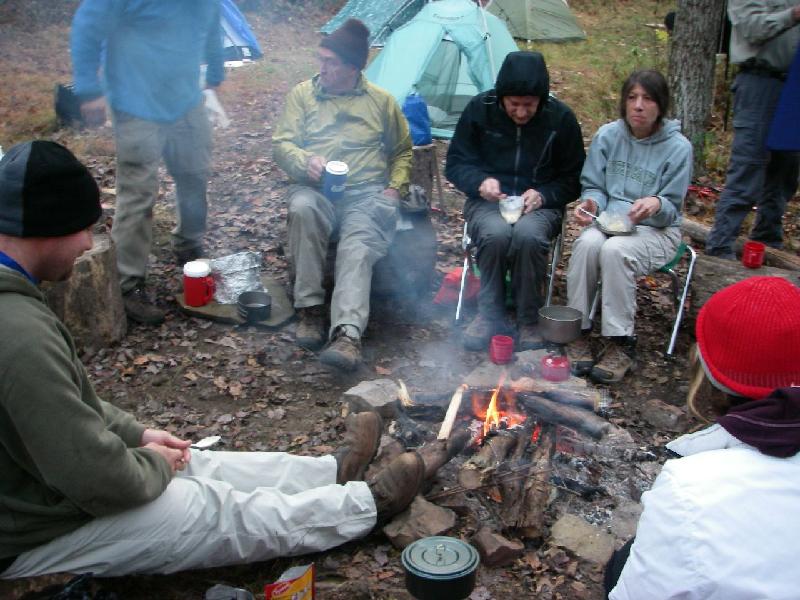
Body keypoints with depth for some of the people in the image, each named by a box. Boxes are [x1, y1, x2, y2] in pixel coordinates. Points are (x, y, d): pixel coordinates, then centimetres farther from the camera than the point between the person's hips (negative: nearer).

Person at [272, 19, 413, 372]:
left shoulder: (381, 101, 15)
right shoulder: (303, 93, 13)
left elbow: (403, 152, 24)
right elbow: (282, 144, 6)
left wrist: (396, 187, 5)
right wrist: (305, 161, -17)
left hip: (366, 195, 0)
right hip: (316, 191, 1)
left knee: (357, 247, -34)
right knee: (302, 207, -38)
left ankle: (348, 334, -50)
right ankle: (310, 309, -26)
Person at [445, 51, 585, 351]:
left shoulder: (561, 118, -4)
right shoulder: (479, 109, -4)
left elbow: (573, 179, 5)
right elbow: (456, 163, 4)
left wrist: (543, 195, -14)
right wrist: (480, 181, -17)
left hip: (539, 203, 0)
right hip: (488, 201, 0)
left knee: (528, 234, -36)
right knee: (496, 233, -36)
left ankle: (529, 320, -15)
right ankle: (490, 315, -14)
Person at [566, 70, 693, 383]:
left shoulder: (678, 147, -7)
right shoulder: (607, 135, 1)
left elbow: (672, 208, -3)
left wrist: (656, 205, -27)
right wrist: (591, 204, -14)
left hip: (656, 230, -2)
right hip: (609, 220, 3)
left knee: (615, 250, -36)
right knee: (587, 243, -33)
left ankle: (620, 344, -24)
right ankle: (578, 333, -21)